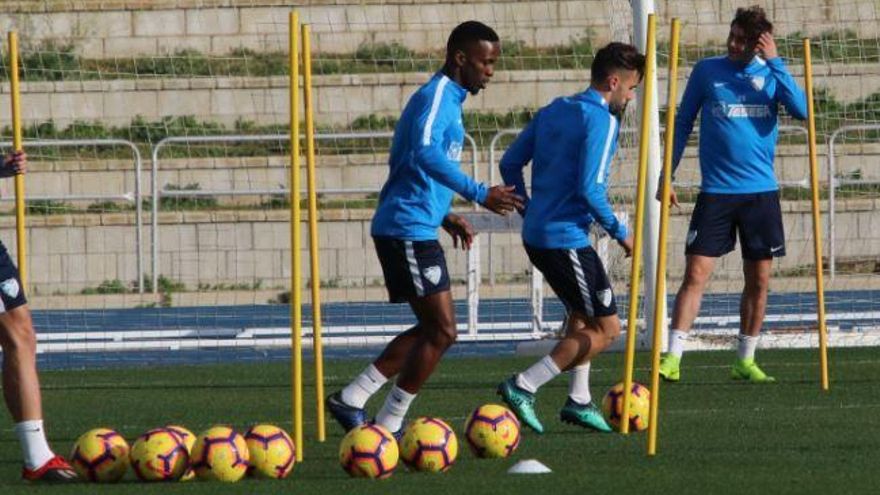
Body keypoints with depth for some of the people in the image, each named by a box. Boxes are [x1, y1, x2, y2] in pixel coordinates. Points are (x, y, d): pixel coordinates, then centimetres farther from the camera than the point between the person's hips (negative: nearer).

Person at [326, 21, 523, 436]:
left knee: (433, 329, 14)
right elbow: (426, 154, -32)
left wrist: (445, 216, 21)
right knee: (441, 331, -7)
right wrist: (479, 194, -35)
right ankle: (388, 425, -1)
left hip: (412, 230, 10)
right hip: (408, 230, -10)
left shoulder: (447, 99, 19)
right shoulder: (436, 97, -13)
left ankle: (351, 399, 16)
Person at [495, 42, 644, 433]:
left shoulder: (553, 111, 12)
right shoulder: (600, 121, -13)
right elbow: (590, 189, -20)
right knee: (606, 328, -3)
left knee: (582, 317, 25)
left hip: (536, 235, 9)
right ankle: (523, 387, -10)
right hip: (567, 238, -9)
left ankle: (579, 401, 25)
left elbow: (510, 163, 15)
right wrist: (619, 233, -8)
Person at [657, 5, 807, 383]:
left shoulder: (769, 73, 4)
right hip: (716, 192, -2)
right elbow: (682, 123, 8)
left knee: (759, 280, 6)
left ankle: (745, 361, 18)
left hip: (761, 192, 2)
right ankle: (673, 358, -11)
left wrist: (774, 62, -14)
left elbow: (802, 110, -12)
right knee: (696, 273, -10)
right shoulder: (707, 71, 2)